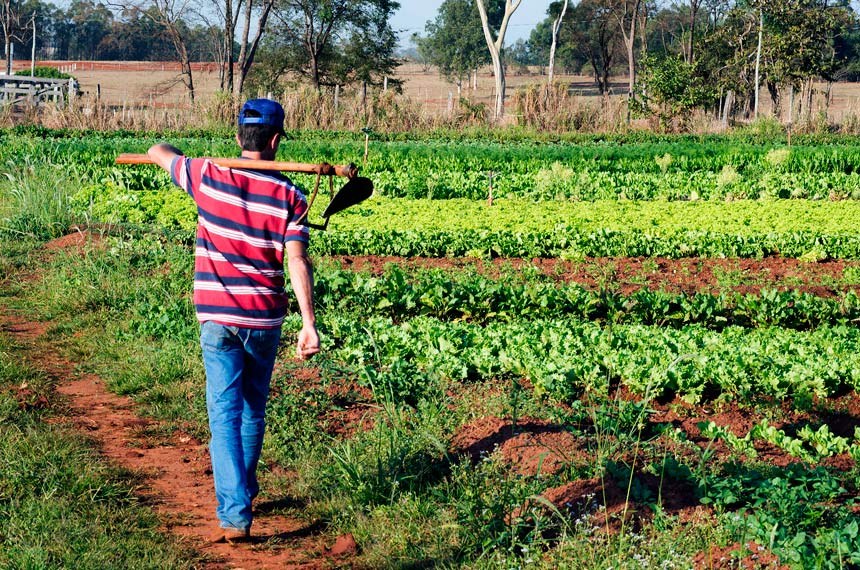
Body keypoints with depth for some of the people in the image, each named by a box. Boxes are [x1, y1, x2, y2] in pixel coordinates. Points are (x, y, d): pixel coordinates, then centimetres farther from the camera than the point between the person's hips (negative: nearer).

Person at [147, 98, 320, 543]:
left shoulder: (209, 177, -4)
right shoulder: (290, 196, -5)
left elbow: (157, 152, 13)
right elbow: (297, 262, -12)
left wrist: (185, 160, 35)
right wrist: (309, 323, -14)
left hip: (216, 317, -1)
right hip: (265, 318, 1)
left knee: (225, 415, -3)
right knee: (253, 410, 20)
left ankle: (235, 516, -15)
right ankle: (243, 493, 36)